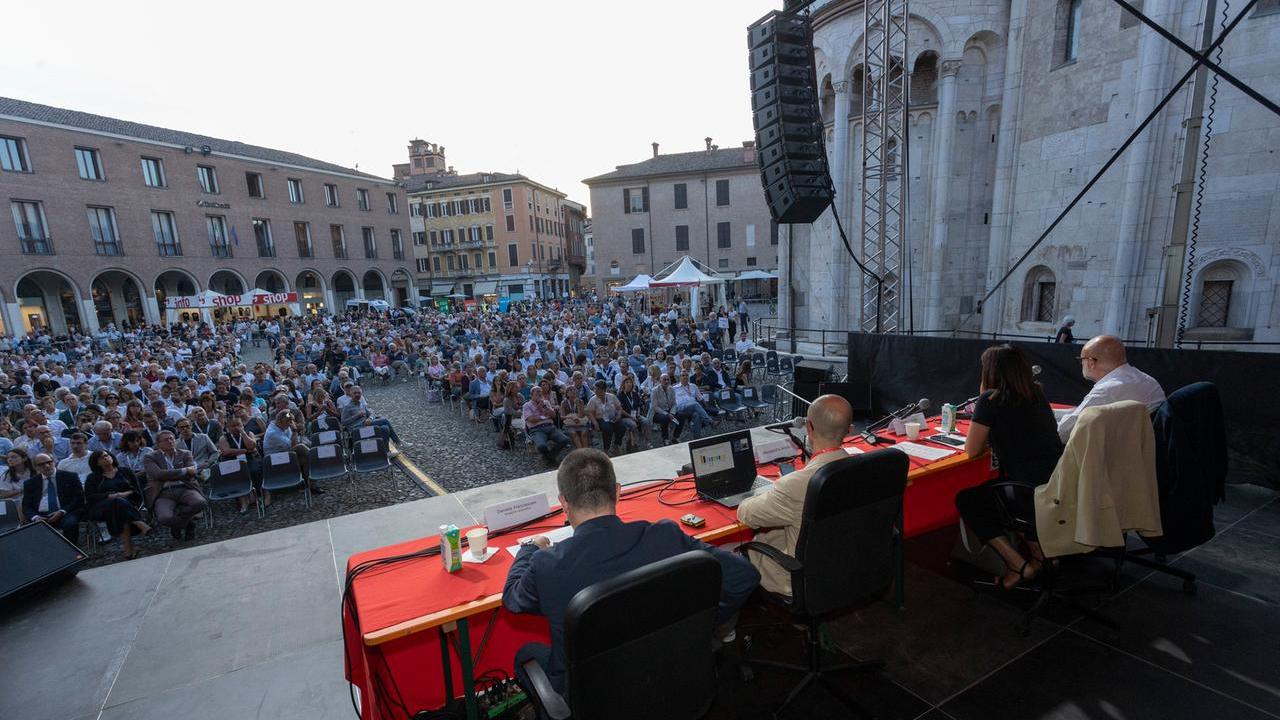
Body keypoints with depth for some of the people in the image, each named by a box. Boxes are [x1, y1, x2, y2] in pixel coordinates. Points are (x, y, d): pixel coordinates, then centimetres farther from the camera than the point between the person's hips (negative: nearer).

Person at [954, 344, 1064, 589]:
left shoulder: (991, 399, -15)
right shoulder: (1036, 392, 7)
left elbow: (972, 450, -9)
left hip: (1035, 496, -8)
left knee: (965, 500, 12)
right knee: (988, 488, 29)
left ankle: (1020, 565, 6)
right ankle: (1039, 549, 24)